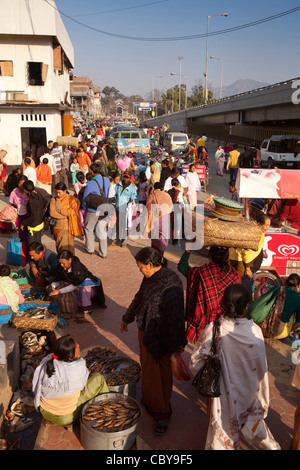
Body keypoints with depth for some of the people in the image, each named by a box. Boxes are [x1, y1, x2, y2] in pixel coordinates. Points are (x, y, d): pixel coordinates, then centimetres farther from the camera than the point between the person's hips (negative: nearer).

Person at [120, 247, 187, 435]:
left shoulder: (171, 282, -26)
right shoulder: (149, 278, -1)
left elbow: (176, 314, -22)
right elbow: (139, 298, 15)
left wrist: (177, 342, -16)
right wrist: (127, 318, 27)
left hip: (161, 336, -7)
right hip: (145, 331, 7)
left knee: (161, 373, 6)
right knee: (147, 369, 22)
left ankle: (163, 414, 21)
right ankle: (149, 401, 44)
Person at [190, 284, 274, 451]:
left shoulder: (213, 329, -24)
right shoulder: (255, 332, -23)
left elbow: (195, 364, -20)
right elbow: (261, 370, -12)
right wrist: (263, 403, 4)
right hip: (248, 396, 0)